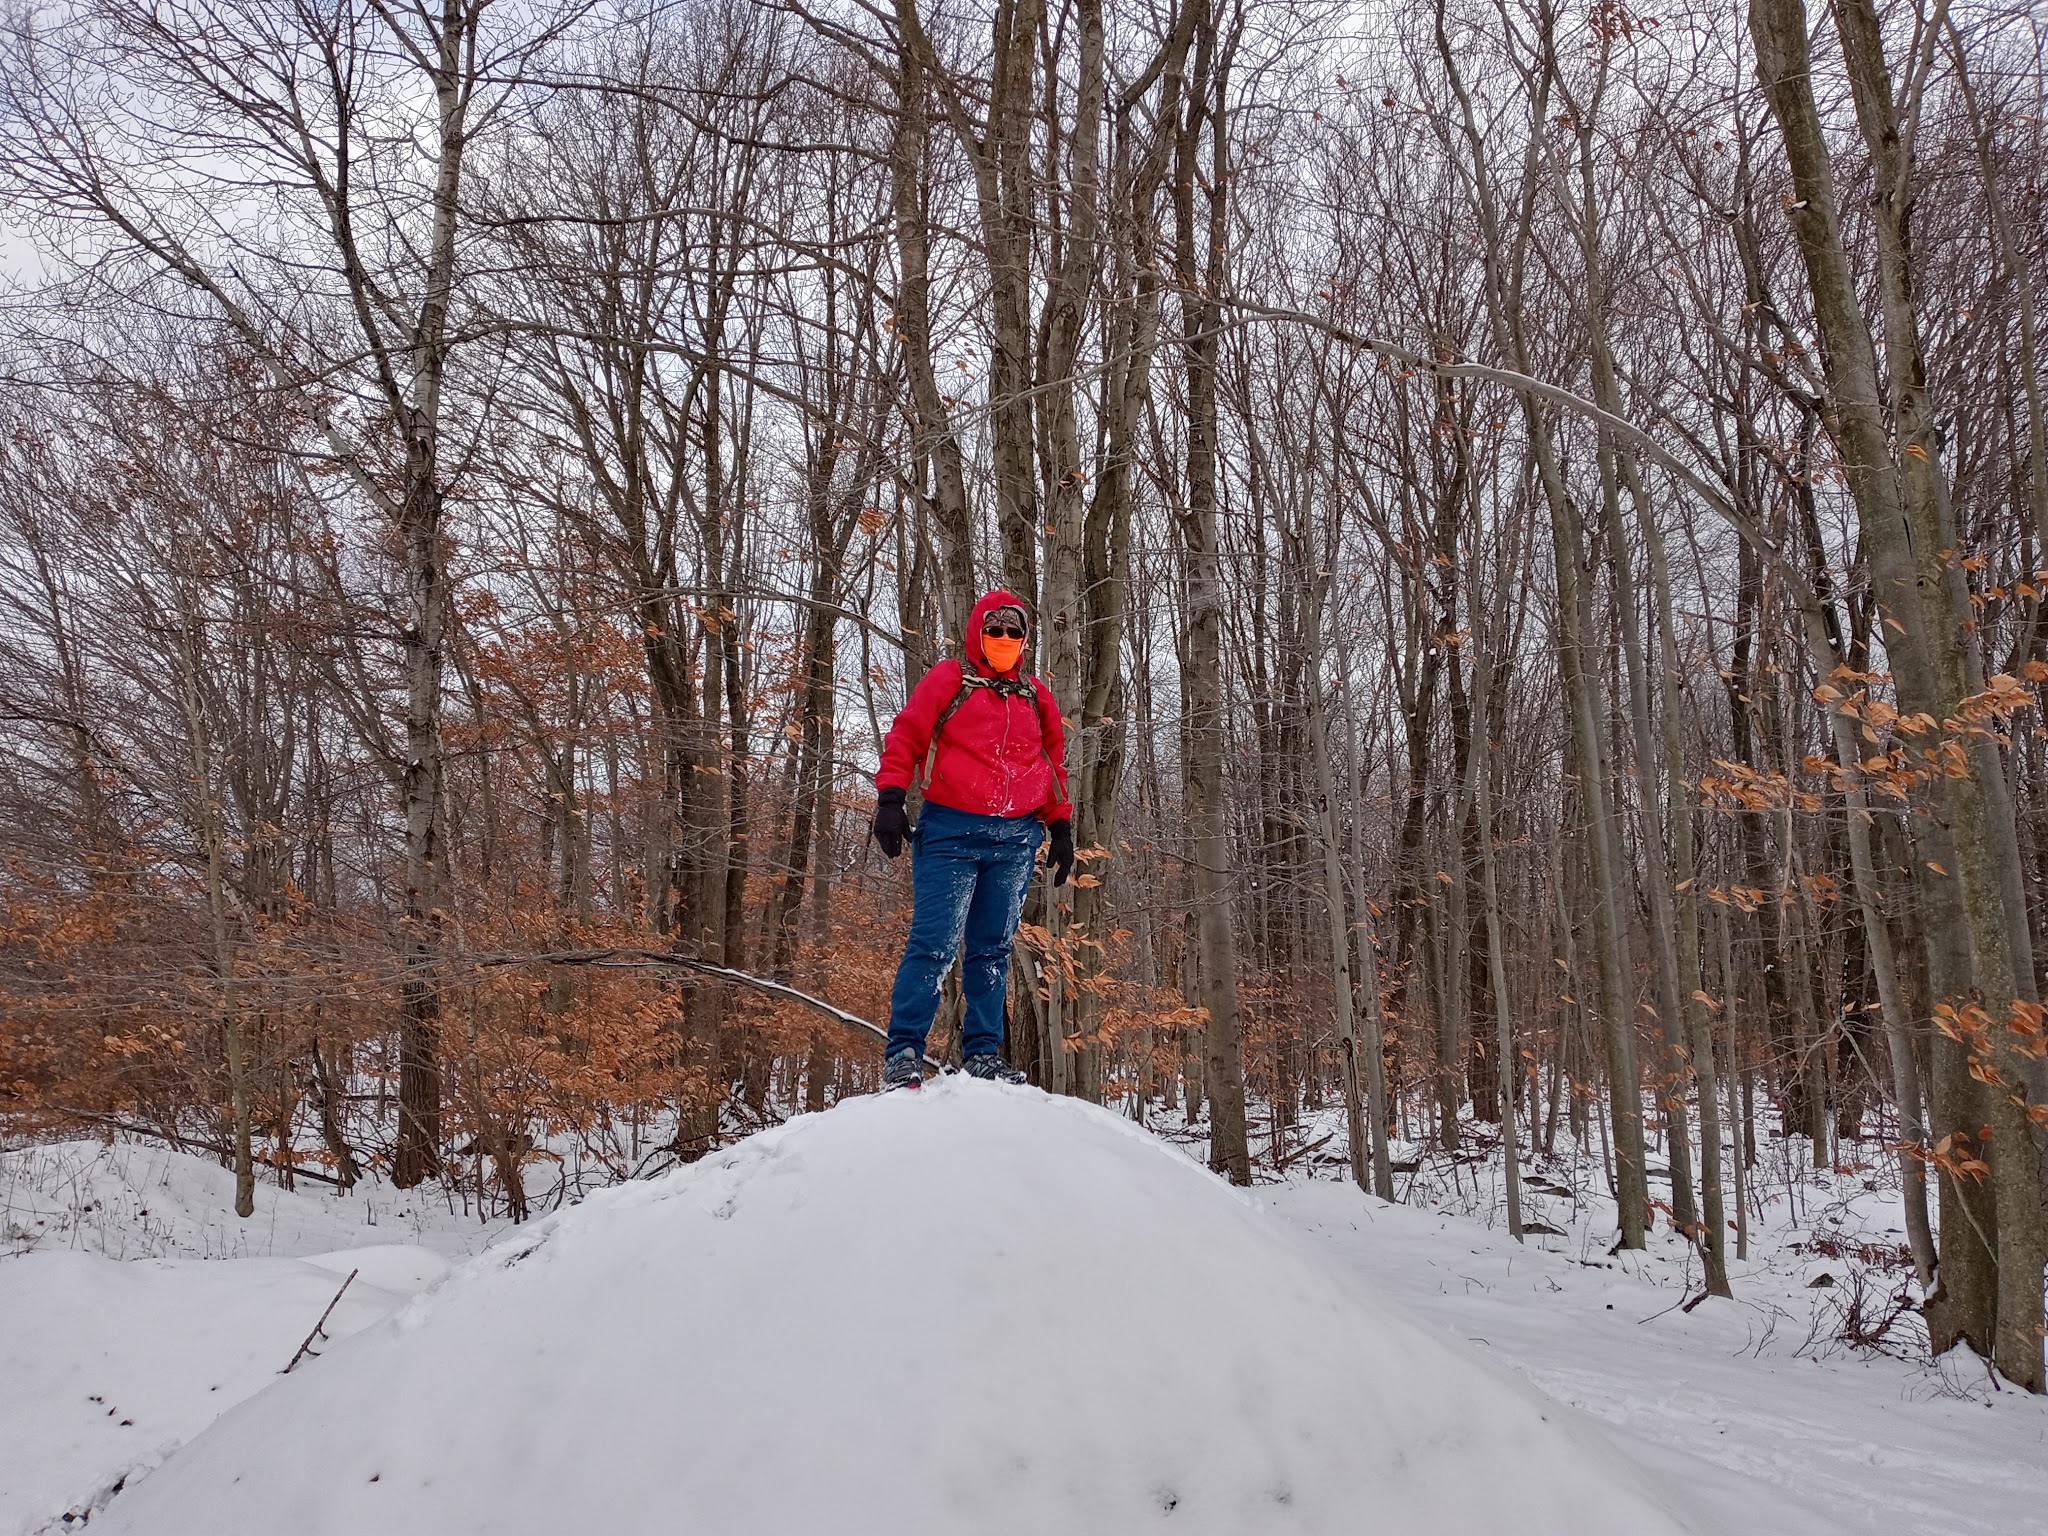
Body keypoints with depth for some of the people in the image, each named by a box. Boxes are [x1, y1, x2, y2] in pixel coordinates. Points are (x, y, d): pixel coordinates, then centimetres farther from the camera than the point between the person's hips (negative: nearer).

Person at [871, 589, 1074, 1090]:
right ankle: (903, 1053, -5)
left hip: (1016, 839, 4)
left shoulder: (1035, 695, 18)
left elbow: (1053, 763, 23)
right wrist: (889, 798, -10)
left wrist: (1061, 828, 18)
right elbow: (905, 737, 0)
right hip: (952, 830, -4)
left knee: (993, 949, 7)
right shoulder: (948, 680, 5)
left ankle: (983, 1052, 13)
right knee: (934, 943, -10)